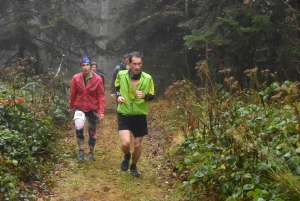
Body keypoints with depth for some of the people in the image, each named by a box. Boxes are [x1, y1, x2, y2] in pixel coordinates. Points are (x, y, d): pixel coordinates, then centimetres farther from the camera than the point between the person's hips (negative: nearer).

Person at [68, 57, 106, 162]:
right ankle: (81, 150, 2)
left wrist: (101, 111, -15)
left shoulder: (97, 79, -13)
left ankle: (91, 152, 31)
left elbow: (101, 96, -10)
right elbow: (73, 94, 3)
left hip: (93, 109, 0)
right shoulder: (76, 78, -8)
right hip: (80, 108, 0)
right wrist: (71, 107, 12)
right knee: (79, 128, -19)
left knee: (92, 131, 11)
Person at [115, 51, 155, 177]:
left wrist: (144, 96, -21)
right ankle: (126, 157, 19)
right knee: (125, 143, -17)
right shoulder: (121, 75, -9)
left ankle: (133, 166, 38)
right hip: (124, 115, -1)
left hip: (140, 116, 1)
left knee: (137, 145, 11)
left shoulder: (148, 78, -11)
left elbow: (152, 96, 2)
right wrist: (118, 96, -9)